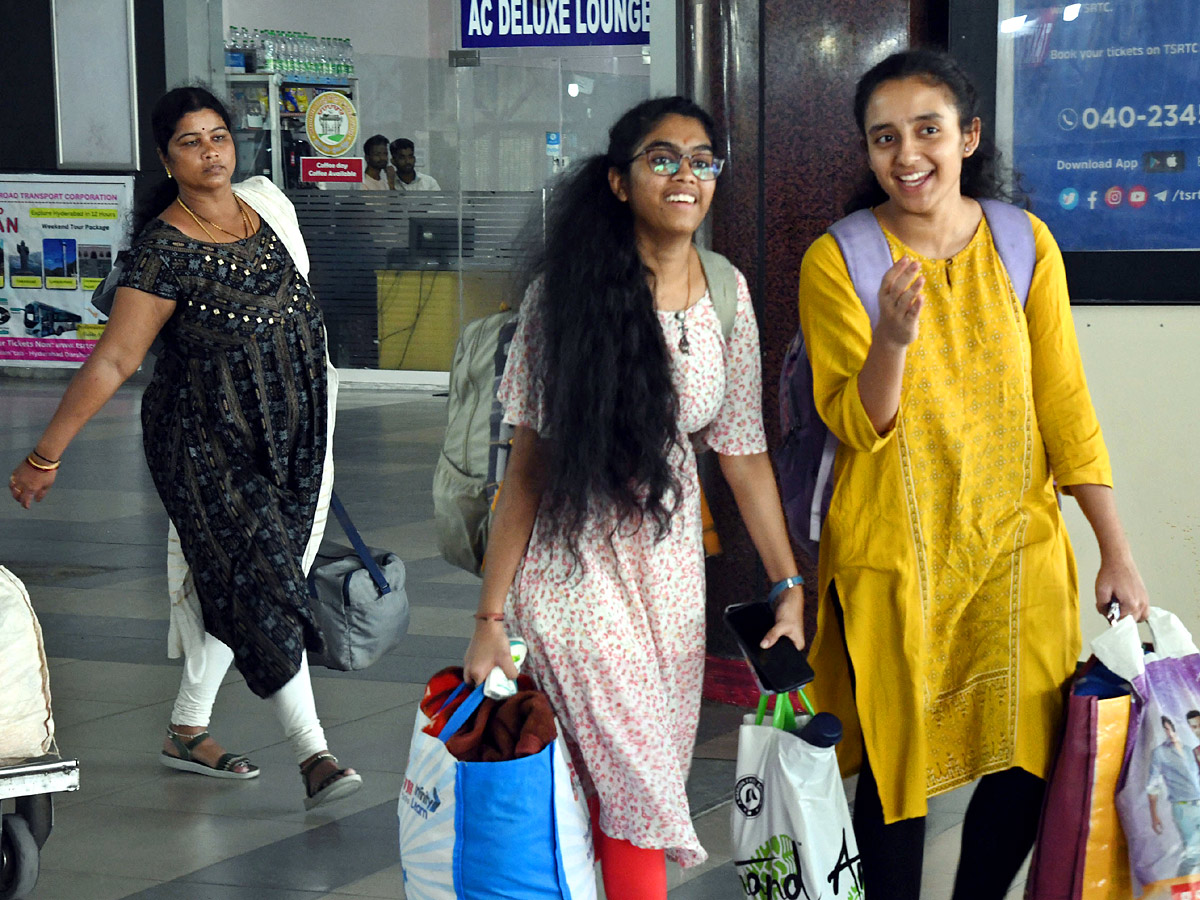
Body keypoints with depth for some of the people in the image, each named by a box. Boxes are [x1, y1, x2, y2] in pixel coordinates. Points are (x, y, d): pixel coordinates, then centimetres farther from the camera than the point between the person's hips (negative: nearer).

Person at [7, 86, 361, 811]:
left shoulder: (262, 207, 4)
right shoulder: (166, 249, -16)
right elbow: (113, 361, -15)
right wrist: (45, 456, -14)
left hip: (285, 429, 7)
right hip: (205, 436, -7)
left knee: (228, 584, 14)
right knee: (262, 584, -10)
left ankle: (188, 730, 28)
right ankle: (313, 753, -8)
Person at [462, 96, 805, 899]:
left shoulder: (726, 293, 2)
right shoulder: (568, 291, -10)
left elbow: (743, 450, 6)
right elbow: (529, 462, -10)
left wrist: (789, 586, 4)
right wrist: (491, 616, -12)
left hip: (670, 557, 5)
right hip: (575, 560, -4)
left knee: (644, 783, 9)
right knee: (640, 796, -8)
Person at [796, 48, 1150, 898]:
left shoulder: (1024, 244, 1)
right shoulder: (837, 261, -6)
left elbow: (1064, 405, 3)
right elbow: (858, 427, -9)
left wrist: (1116, 550, 0)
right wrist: (892, 340, -28)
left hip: (1016, 546, 2)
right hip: (894, 562, -2)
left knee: (1027, 763, 3)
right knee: (897, 767, 2)